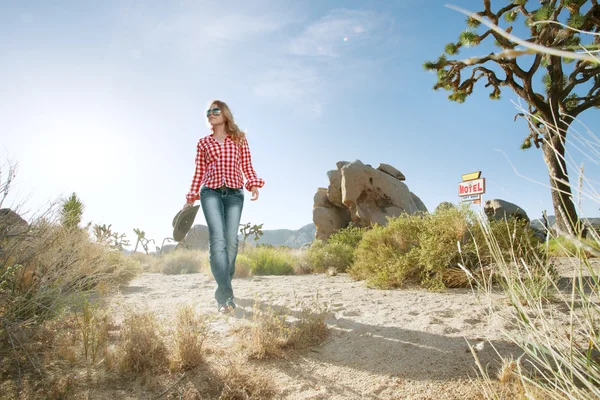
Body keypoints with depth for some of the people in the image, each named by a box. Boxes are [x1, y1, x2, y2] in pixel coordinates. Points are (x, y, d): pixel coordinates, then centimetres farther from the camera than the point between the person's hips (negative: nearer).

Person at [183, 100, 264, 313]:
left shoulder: (239, 139, 17)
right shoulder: (203, 142, 18)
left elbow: (247, 167, 12)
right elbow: (199, 172, 17)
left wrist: (254, 184, -6)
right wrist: (190, 199, 14)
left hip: (234, 193, 0)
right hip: (210, 192, 0)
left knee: (231, 241, -6)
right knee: (218, 239, -17)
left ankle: (222, 292, 11)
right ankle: (226, 294, -18)